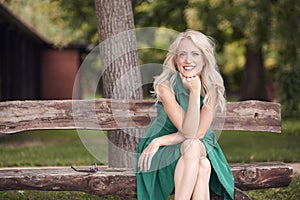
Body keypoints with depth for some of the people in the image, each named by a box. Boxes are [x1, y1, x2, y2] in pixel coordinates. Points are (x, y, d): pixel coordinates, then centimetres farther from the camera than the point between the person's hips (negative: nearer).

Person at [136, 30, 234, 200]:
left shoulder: (212, 87, -11)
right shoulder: (166, 84, -18)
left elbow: (199, 133, -14)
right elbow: (188, 131, -24)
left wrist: (159, 141, -18)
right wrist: (194, 93, -32)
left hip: (201, 148, 3)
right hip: (164, 154, -2)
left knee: (203, 167, -32)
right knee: (192, 148, -35)